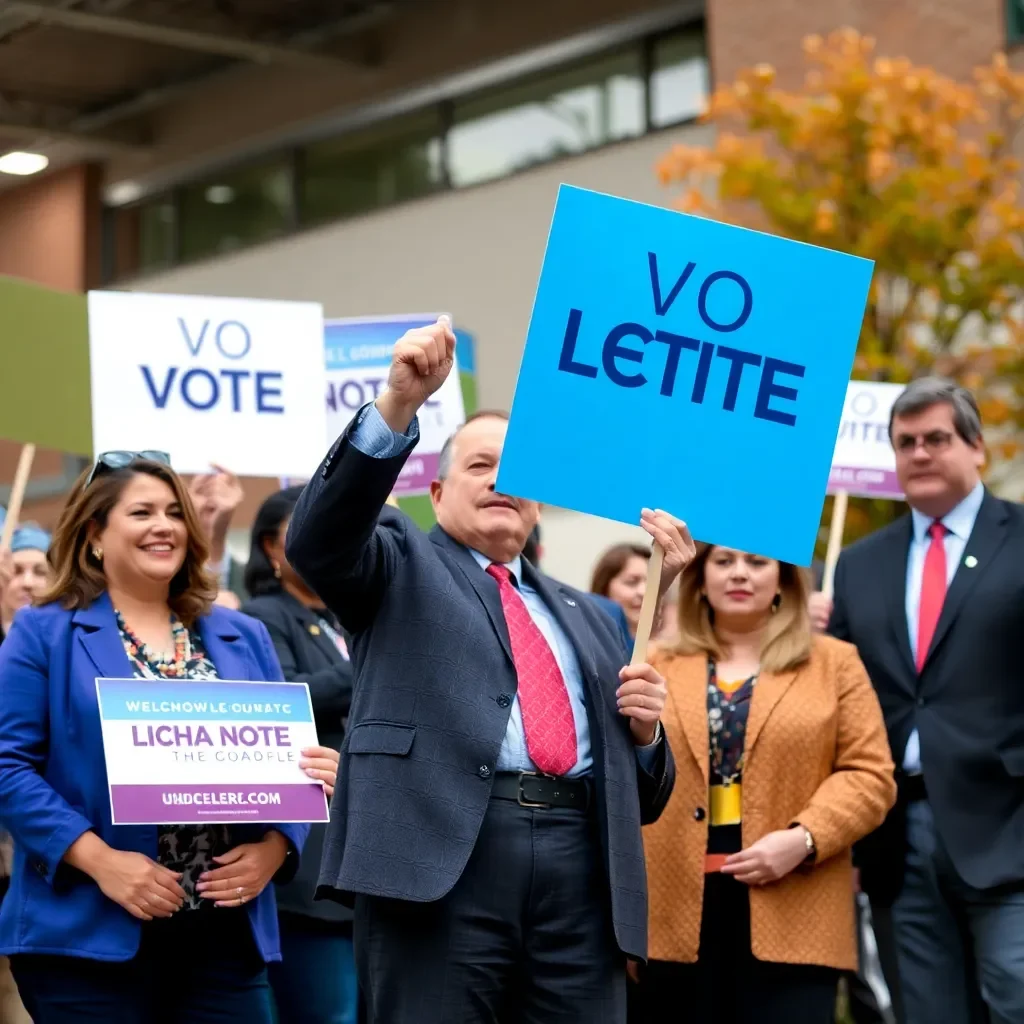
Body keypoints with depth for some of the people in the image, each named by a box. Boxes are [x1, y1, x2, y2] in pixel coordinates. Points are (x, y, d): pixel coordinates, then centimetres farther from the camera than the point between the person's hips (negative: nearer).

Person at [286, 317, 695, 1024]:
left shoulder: (587, 618, 27)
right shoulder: (402, 568, 15)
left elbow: (640, 795, 27)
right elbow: (320, 537, -10)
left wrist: (643, 729, 4)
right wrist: (400, 403, -20)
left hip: (580, 876, 4)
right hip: (439, 862, -4)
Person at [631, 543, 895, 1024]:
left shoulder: (834, 663, 10)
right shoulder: (657, 668, 15)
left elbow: (869, 773, 2)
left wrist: (804, 839, -13)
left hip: (791, 917, -2)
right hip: (676, 916, 2)